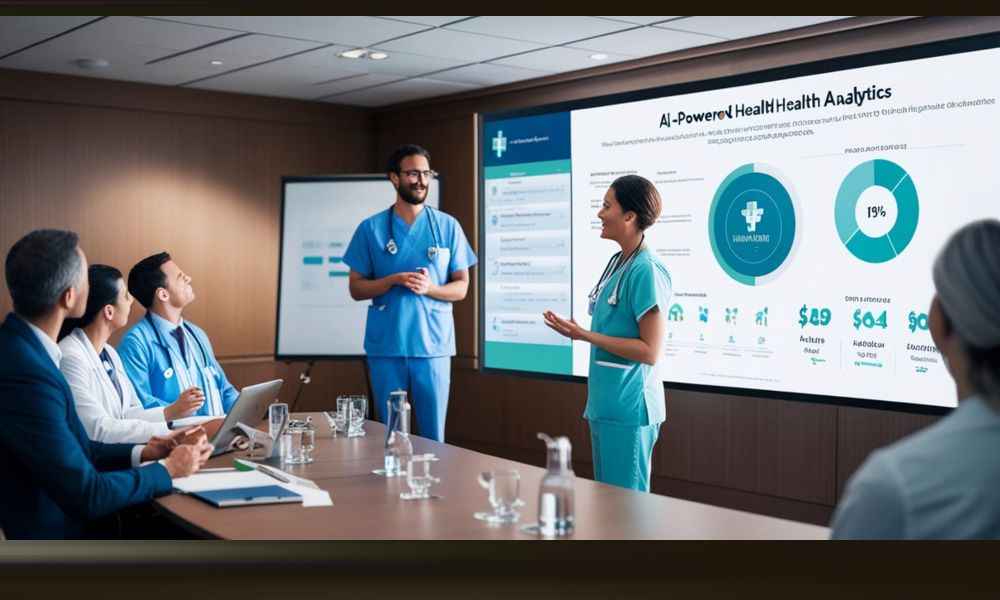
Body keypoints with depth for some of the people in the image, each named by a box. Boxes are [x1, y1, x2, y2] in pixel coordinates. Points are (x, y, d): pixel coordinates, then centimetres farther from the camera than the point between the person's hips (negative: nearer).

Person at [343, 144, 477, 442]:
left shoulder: (448, 226, 5)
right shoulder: (371, 228, 3)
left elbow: (461, 287, 6)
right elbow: (356, 288, 4)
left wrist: (429, 288, -14)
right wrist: (394, 280, -14)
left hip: (433, 344, 0)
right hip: (385, 346, 0)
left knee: (433, 434, 3)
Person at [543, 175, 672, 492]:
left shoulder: (647, 270, -16)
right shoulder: (617, 262, 10)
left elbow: (650, 351, -18)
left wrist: (584, 335, -18)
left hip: (628, 409, -9)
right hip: (605, 405, 9)